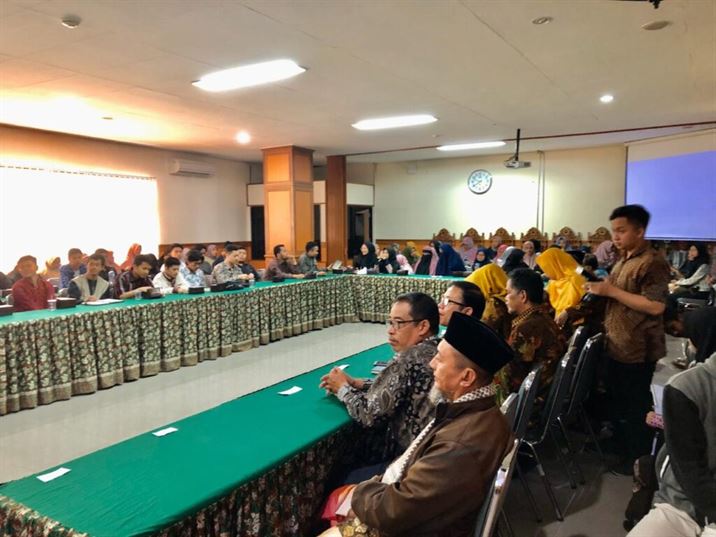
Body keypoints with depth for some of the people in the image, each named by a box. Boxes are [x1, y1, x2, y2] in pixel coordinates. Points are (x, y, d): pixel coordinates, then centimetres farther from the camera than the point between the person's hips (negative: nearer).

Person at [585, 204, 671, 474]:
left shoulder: (653, 263, -18)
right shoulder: (623, 261, 12)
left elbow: (656, 306, -26)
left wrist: (611, 291, -25)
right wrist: (600, 289, 6)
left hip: (638, 349, -9)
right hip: (617, 345, 9)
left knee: (636, 405, 6)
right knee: (617, 399, 21)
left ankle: (638, 457, 22)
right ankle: (620, 443, 38)